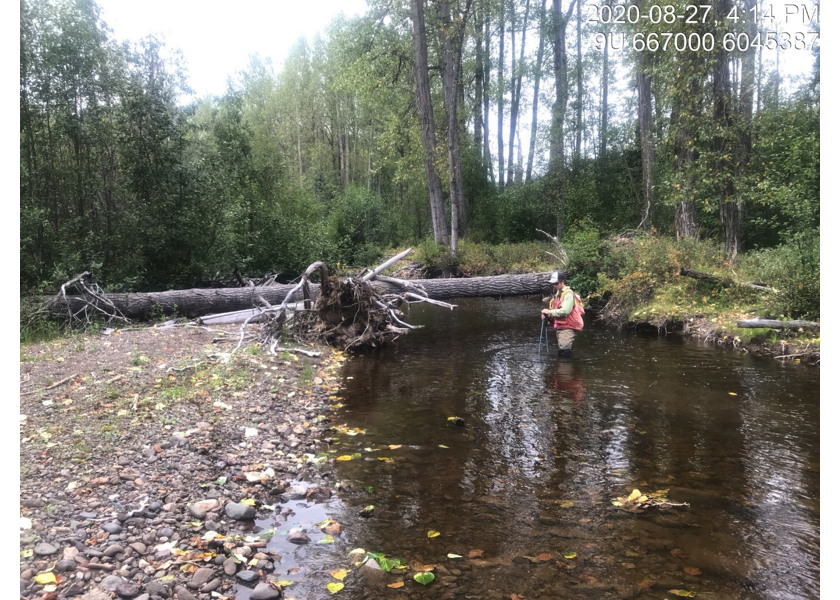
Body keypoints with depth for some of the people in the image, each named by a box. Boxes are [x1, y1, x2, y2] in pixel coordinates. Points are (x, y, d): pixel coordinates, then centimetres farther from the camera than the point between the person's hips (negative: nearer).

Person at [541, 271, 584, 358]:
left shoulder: (568, 294, -14)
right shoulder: (558, 293, 16)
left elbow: (565, 311, -26)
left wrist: (549, 312, -18)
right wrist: (547, 314, 3)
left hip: (567, 328, -10)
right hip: (560, 327, 10)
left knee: (564, 350, -20)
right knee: (561, 351, 16)